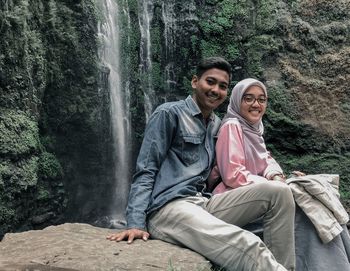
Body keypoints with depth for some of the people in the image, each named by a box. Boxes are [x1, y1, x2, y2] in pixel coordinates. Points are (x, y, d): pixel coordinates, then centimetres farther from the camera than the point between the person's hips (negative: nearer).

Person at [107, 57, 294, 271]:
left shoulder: (217, 125, 20)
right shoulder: (169, 113, -1)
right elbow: (146, 171, -5)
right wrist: (136, 224, -15)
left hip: (203, 204, 8)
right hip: (167, 208, -7)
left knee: (279, 192, -7)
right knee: (247, 246, -32)